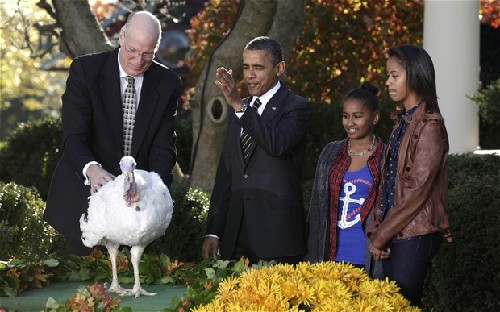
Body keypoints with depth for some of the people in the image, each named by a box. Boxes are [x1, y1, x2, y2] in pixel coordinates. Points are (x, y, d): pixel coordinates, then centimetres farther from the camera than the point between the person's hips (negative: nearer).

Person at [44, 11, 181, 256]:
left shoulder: (167, 84, -1)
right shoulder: (85, 70, -10)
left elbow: (163, 147, -5)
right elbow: (74, 138, -16)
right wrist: (91, 169, -38)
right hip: (86, 195, -2)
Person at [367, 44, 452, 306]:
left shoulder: (429, 126, -12)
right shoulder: (403, 122, 14)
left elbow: (417, 189, -16)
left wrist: (381, 236, -13)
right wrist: (377, 229, 2)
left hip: (414, 235, -8)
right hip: (394, 235, 8)